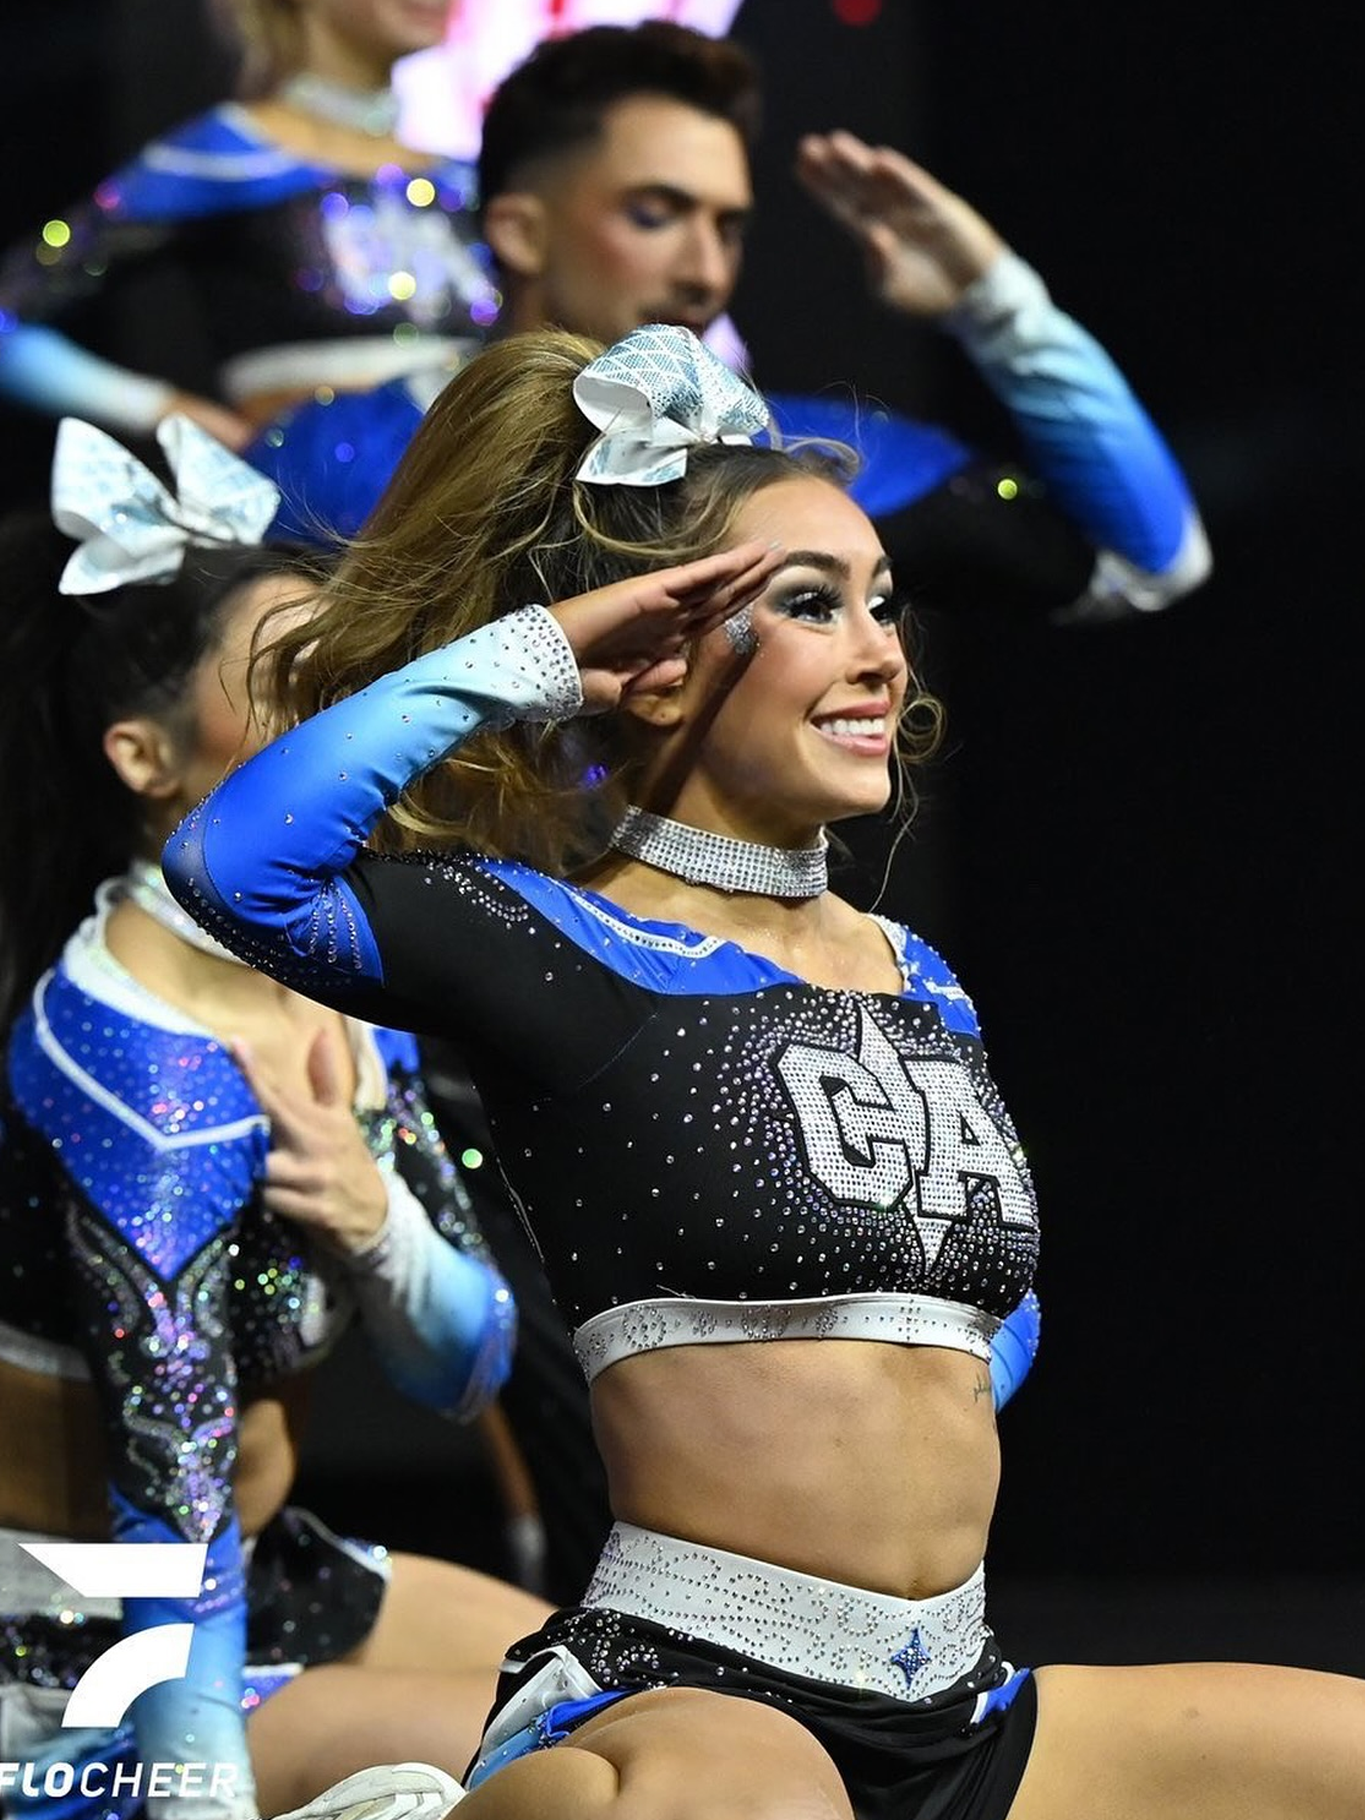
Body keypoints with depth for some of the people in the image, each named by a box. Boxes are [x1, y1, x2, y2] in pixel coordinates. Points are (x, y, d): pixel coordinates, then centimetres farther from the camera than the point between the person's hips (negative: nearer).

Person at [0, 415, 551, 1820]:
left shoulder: (346, 995, 2)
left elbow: (463, 1373, 4)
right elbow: (173, 1486, -25)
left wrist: (376, 1217, -16)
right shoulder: (138, 1054, -23)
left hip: (258, 1582, 9)